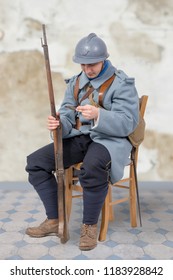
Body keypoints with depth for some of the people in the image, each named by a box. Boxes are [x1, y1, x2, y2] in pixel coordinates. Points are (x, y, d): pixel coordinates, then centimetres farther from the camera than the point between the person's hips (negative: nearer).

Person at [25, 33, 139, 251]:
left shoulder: (122, 83, -5)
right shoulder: (75, 83, 11)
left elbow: (128, 123, -14)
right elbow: (67, 118, 5)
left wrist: (98, 115, -31)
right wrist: (58, 123, -21)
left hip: (111, 139, -5)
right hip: (79, 137, 6)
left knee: (92, 166, -40)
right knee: (36, 161, -10)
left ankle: (90, 225, -15)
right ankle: (54, 220, 2)